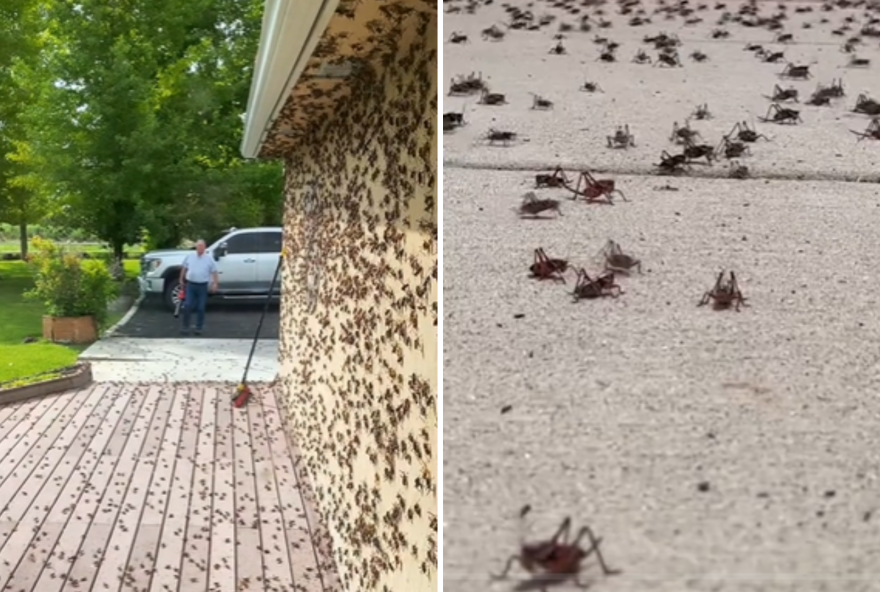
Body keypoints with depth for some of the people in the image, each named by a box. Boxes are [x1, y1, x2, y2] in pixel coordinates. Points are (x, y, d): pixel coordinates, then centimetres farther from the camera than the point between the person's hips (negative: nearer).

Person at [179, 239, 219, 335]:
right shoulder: (190, 256, 5)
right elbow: (184, 268, 16)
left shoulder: (209, 258, -1)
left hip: (202, 286, -1)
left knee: (201, 308, 4)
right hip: (190, 284, 1)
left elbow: (214, 272, 0)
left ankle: (199, 328, 14)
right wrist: (181, 279, 17)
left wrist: (215, 283, -9)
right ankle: (185, 327, 6)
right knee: (187, 306, -3)